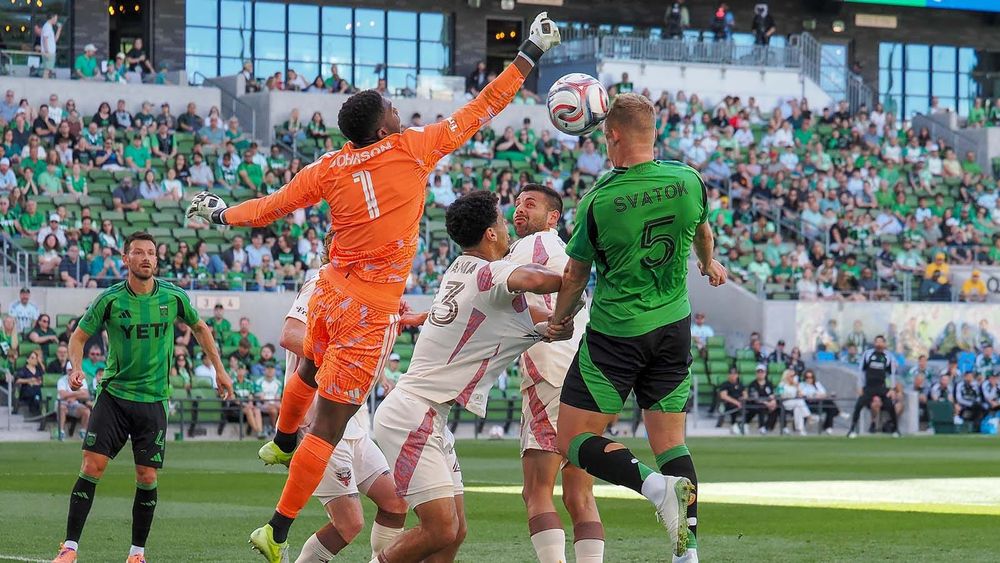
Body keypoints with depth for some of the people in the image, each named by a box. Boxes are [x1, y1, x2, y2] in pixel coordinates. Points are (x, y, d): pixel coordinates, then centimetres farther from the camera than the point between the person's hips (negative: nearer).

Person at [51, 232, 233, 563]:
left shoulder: (173, 297, -1)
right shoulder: (110, 300, -5)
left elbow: (200, 328, 18)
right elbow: (79, 336, 4)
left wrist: (219, 368, 18)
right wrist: (76, 368, -15)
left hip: (153, 400, 1)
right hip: (113, 395, -1)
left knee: (147, 478, -2)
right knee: (92, 467, -11)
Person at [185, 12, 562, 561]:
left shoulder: (329, 168, 2)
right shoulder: (413, 149, -8)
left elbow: (272, 207, 7)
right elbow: (478, 111, -2)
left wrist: (223, 213, 22)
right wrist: (530, 55, 6)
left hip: (330, 291, 5)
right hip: (371, 309, -5)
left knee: (311, 369, 37)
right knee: (330, 426, -4)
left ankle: (281, 442, 62)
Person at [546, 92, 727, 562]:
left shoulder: (599, 199, -15)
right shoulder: (689, 182, -3)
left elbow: (575, 276, -1)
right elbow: (703, 232, 21)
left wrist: (559, 321, 19)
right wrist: (709, 264, 44)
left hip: (614, 334, -5)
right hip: (673, 329, 5)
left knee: (574, 441, 1)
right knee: (670, 442, 11)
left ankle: (654, 485, -22)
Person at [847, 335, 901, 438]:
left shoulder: (889, 356, 3)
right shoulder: (867, 354, 2)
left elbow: (892, 373, 7)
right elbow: (861, 371, 5)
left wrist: (892, 389, -1)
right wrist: (860, 387, 1)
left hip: (882, 387, 0)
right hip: (868, 387, 0)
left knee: (890, 406, -8)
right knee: (858, 406, -11)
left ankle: (895, 429, 9)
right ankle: (852, 429, -4)